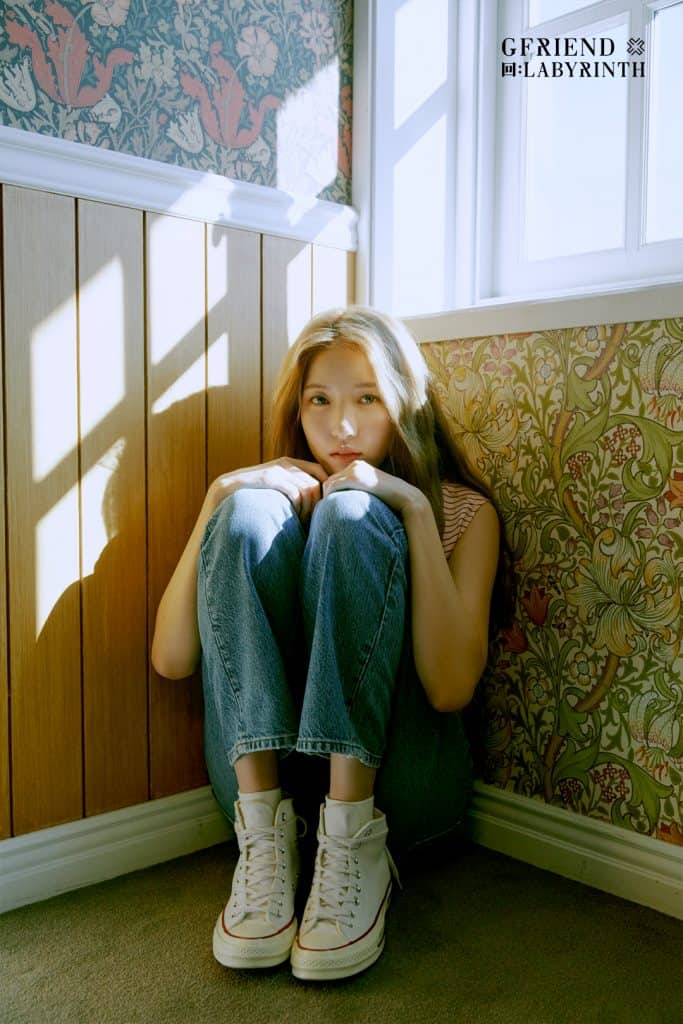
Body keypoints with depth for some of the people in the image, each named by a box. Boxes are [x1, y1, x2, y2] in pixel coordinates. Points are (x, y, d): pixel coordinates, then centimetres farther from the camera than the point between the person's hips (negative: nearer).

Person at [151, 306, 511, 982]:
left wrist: (415, 508, -16)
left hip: (393, 776, -2)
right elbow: (171, 659, -2)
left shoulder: (462, 510, 4)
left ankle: (353, 838, -26)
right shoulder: (274, 496, 12)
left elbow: (450, 687, -14)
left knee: (351, 515, -19)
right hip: (264, 771, 3)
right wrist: (219, 496, -9)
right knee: (248, 512, -16)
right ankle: (266, 831, -22)